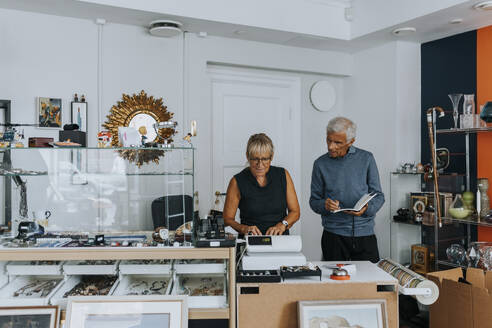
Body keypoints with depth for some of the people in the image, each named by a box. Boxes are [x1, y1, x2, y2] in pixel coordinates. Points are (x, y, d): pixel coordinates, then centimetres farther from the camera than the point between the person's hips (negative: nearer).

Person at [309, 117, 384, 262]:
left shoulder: (366, 159, 2)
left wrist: (367, 208, -17)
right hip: (334, 235, 0)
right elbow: (314, 201, 5)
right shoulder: (321, 164, 2)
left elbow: (378, 196, 3)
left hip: (365, 234, 0)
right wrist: (325, 205, -16)